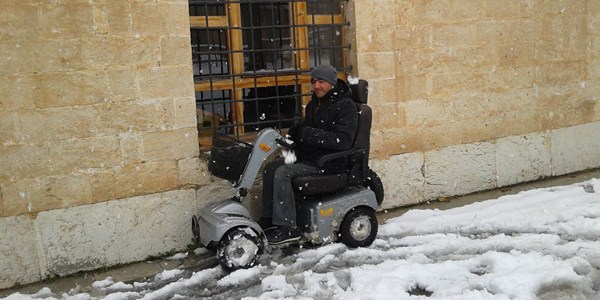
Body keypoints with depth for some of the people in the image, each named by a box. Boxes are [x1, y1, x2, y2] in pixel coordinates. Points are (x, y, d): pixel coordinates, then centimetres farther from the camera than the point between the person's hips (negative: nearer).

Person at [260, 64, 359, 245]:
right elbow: (305, 129, 24)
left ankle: (288, 228, -20)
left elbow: (343, 140, -23)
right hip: (309, 155, 9)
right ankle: (268, 219, 4)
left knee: (283, 173, -24)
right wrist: (294, 134, 0)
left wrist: (307, 134, -23)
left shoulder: (345, 106, -11)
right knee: (271, 168, -2)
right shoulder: (314, 104, 15)